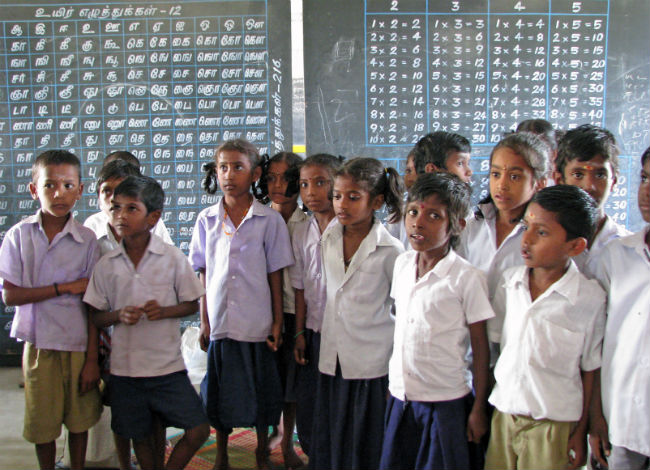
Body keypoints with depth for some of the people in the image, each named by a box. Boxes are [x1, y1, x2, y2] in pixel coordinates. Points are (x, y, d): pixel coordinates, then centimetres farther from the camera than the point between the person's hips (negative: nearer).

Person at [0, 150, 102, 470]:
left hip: (78, 346, 0)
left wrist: (92, 359, -4)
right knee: (43, 425, 11)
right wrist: (64, 288, -16)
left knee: (80, 420, 12)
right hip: (38, 344, 0)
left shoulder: (86, 240, -5)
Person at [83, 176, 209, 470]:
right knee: (139, 436, 14)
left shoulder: (173, 258, -6)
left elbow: (192, 304, 1)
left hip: (167, 365, -1)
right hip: (125, 366, 2)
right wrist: (120, 315, -16)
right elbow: (95, 317, 5)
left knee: (198, 429, -5)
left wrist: (164, 311, -17)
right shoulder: (106, 265, 0)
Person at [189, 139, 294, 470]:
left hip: (258, 326, -2)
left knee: (261, 395, 11)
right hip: (219, 324, 2)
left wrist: (277, 322, -2)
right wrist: (204, 322, 3)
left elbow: (275, 275, -1)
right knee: (220, 396, 13)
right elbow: (203, 275, 5)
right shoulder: (206, 220, 2)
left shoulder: (270, 220, -5)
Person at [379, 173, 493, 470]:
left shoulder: (467, 278, -14)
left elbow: (480, 346, -8)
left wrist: (479, 407, -6)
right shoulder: (402, 263, 3)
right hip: (400, 395, 5)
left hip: (446, 401, -5)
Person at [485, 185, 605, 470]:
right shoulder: (509, 281, 1)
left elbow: (590, 370, -5)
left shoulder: (591, 298, -12)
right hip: (503, 416, 4)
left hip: (552, 427, -3)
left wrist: (581, 432, 1)